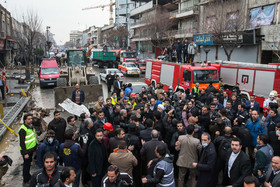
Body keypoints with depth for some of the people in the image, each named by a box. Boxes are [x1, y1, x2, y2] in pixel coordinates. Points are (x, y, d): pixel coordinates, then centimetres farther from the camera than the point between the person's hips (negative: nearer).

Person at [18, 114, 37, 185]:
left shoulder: (31, 126, 5)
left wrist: (35, 146, 19)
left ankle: (28, 176, 40)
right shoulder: (23, 129, -22)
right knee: (26, 165, 3)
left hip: (31, 149, 8)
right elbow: (22, 143, -22)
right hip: (26, 151, -8)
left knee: (29, 163, 22)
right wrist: (25, 153, -22)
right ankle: (25, 181, 16)